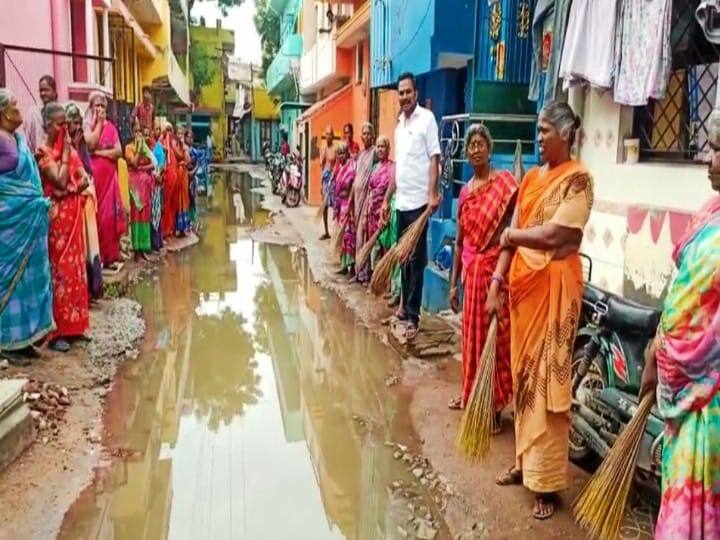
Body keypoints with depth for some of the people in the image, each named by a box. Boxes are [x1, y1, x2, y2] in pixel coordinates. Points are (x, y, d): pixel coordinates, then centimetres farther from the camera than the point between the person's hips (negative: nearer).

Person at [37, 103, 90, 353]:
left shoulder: (69, 148, 11)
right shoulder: (43, 152, -10)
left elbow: (84, 179, 7)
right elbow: (60, 181, -20)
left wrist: (73, 186, -12)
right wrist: (65, 152, -12)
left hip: (74, 215, 7)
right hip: (57, 216, -7)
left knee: (75, 267, 10)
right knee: (59, 269, -4)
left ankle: (72, 324, 20)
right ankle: (56, 331, 2)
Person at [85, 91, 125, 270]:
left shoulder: (111, 126, 12)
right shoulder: (87, 124, 2)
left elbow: (119, 151, 3)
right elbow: (91, 144, -16)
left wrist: (100, 153, -9)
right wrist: (98, 123, -8)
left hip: (109, 175, 4)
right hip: (94, 174, -4)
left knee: (110, 214, 3)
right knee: (96, 214, -4)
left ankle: (110, 255, 9)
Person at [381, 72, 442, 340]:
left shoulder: (426, 118, -6)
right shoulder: (399, 124, 16)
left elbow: (434, 158, -12)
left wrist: (433, 194, -22)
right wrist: (387, 199, 19)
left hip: (419, 202, -7)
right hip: (402, 202, 7)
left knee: (416, 260, -4)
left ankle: (413, 316, 1)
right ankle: (405, 305, 27)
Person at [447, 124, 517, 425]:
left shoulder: (504, 183, -9)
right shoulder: (465, 191, 10)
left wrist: (497, 282, -24)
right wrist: (453, 283, 14)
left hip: (494, 270, -6)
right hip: (471, 271, 7)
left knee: (493, 337, 0)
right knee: (472, 333, 17)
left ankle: (493, 407, 11)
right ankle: (471, 394, 32)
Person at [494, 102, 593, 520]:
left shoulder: (577, 179, -10)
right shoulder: (532, 177, 13)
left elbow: (553, 235, -19)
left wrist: (512, 235, -4)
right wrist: (500, 276, 7)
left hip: (554, 285, -7)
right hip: (523, 282, 7)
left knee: (547, 379, -2)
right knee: (523, 374, 13)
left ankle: (548, 481, 8)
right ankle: (525, 461, 28)